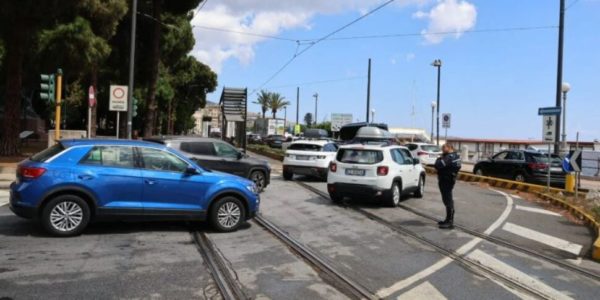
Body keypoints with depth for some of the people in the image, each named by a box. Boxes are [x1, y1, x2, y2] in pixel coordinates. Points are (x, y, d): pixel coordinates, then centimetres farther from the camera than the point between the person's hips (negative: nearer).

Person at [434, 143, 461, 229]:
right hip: (448, 180, 11)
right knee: (448, 200, 18)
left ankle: (450, 222, -3)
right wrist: (442, 157, 3)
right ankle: (449, 220, 29)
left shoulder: (449, 157, -20)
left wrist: (439, 159, -8)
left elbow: (438, 165, -26)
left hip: (445, 181, -11)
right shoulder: (454, 156, 13)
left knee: (448, 201, -7)